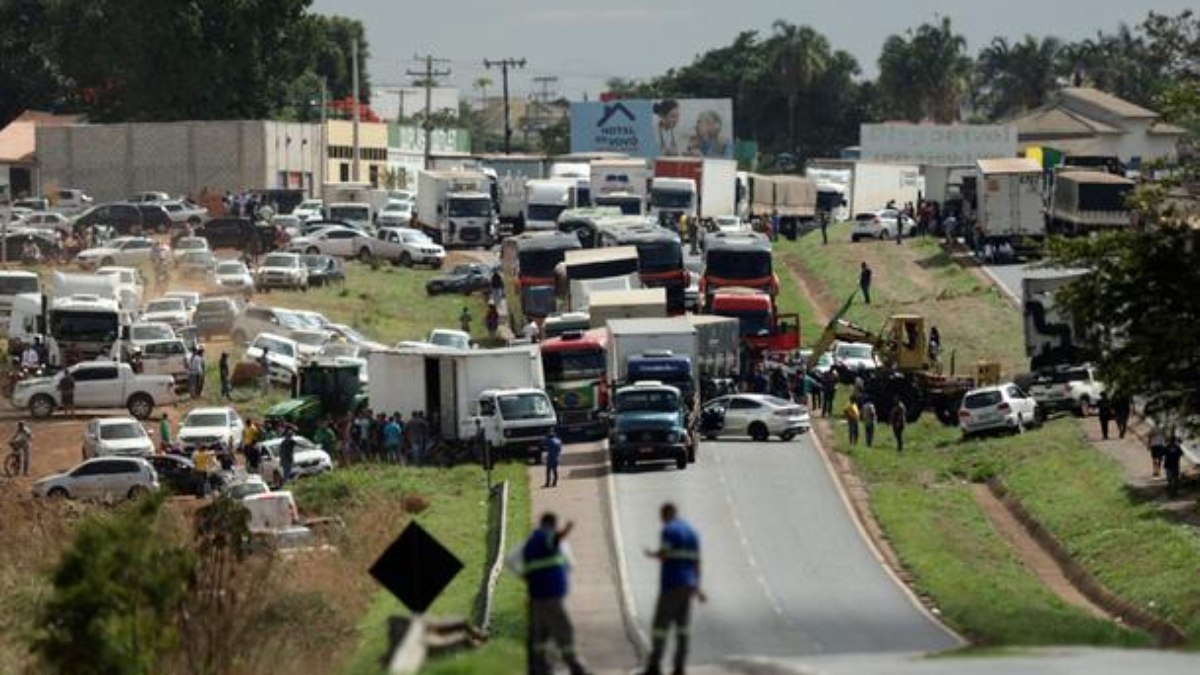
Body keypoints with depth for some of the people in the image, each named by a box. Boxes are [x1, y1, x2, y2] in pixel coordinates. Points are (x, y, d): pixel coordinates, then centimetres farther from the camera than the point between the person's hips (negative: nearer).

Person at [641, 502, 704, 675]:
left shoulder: (669, 530, -9)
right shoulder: (692, 533, 14)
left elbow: (663, 555, -17)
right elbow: (696, 562, 14)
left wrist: (652, 554, 6)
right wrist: (697, 588, 16)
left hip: (671, 584, -7)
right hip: (688, 586, 7)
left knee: (661, 625, -4)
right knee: (682, 627, 7)